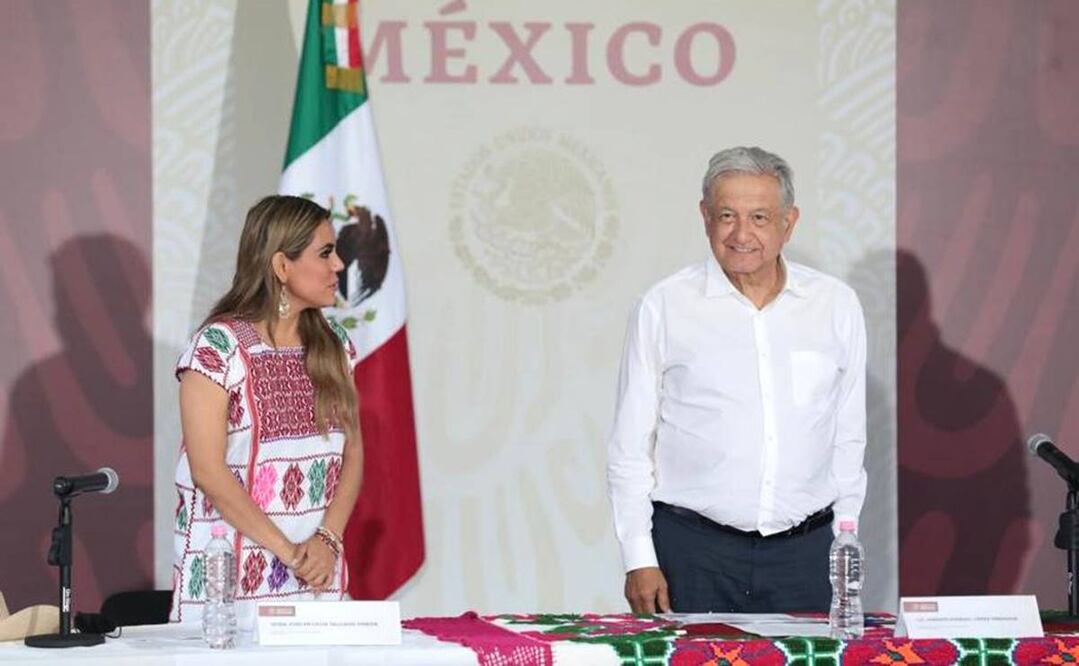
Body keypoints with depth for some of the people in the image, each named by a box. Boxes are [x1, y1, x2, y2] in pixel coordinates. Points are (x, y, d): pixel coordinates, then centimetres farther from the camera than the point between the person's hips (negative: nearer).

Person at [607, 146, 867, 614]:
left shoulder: (837, 305, 7)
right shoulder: (664, 307, 1)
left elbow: (849, 438, 14)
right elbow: (629, 447, 3)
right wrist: (639, 560, -3)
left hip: (805, 553, 2)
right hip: (692, 554, -2)